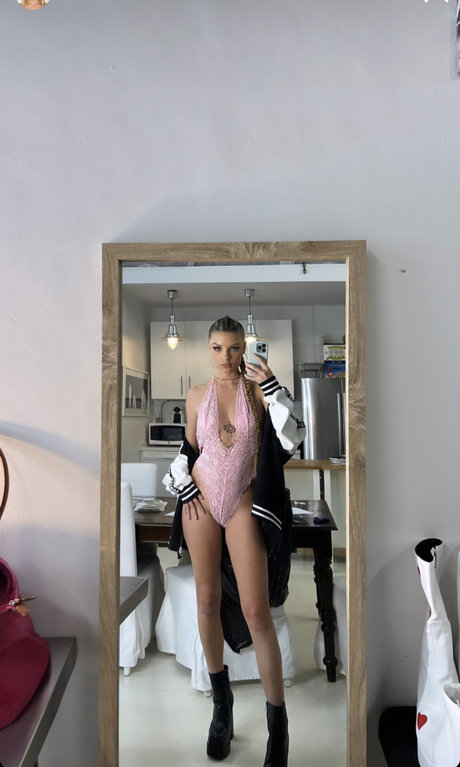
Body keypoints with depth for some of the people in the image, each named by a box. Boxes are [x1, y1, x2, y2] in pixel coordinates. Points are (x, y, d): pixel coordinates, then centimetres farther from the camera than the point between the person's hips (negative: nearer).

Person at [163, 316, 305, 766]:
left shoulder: (257, 391, -4)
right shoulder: (197, 396, 2)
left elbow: (291, 440, -14)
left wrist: (273, 387, -20)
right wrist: (183, 488, 0)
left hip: (243, 505, -2)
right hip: (201, 501, 3)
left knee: (256, 611, -4)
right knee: (207, 601, 11)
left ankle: (278, 725, 12)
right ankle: (222, 703, 31)